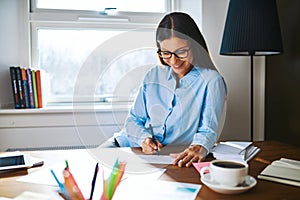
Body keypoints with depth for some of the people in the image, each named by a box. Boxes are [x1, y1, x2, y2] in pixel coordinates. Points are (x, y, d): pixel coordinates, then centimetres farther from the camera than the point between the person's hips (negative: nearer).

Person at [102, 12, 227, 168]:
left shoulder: (211, 81, -2)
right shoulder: (153, 76, 11)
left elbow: (208, 130, -9)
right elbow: (133, 120, 11)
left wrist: (199, 147, -34)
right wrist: (143, 138, -12)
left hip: (177, 159, -3)